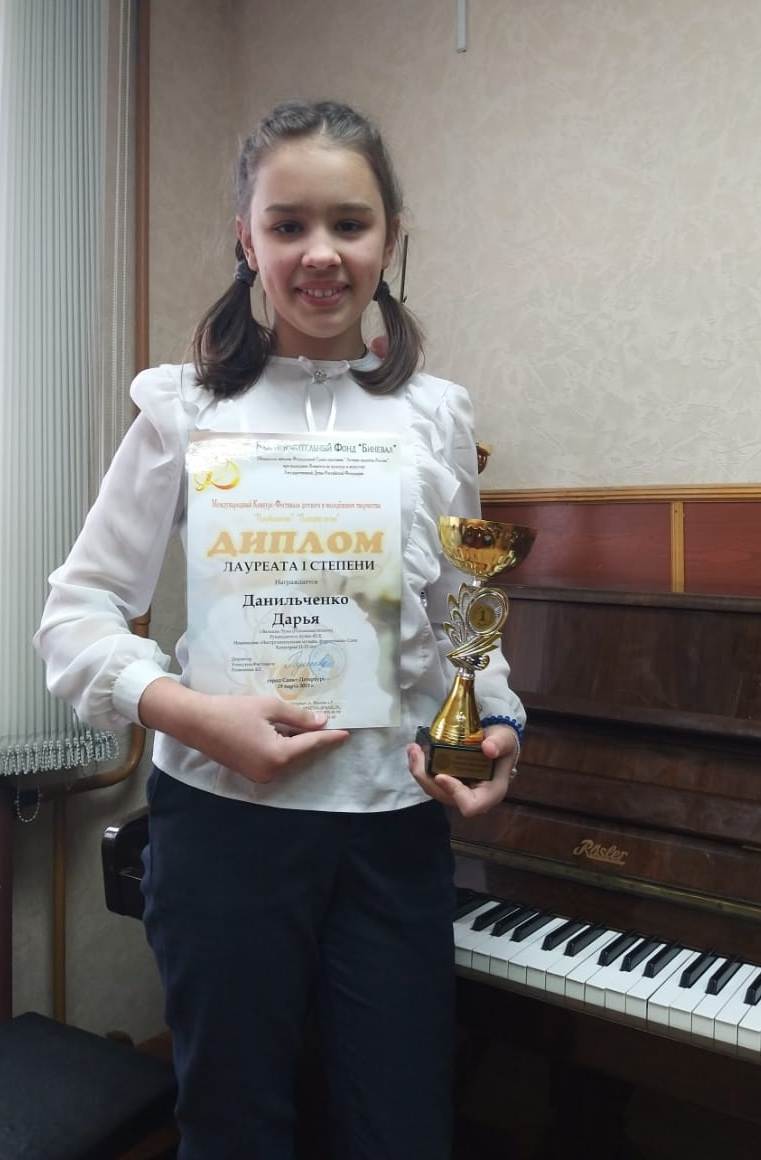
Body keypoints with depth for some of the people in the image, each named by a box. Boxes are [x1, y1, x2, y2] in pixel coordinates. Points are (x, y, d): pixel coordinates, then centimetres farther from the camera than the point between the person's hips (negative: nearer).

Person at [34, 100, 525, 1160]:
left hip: (400, 822, 2)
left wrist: (497, 726, -6)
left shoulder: (437, 417, 5)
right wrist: (194, 714, -18)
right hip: (226, 814, -1)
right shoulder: (191, 408, -2)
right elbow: (76, 614, -2)